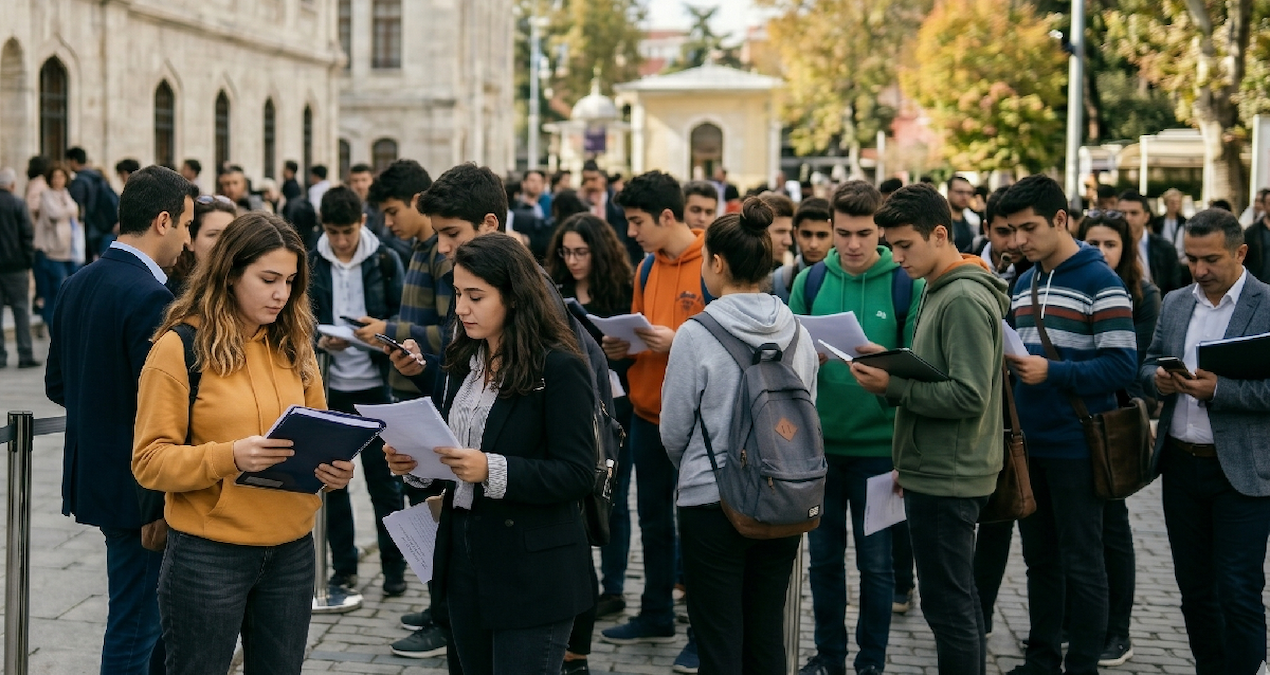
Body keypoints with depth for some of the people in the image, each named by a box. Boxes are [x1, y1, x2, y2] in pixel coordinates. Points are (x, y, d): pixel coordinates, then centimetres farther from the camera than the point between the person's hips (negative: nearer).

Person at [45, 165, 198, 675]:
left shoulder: (77, 286, 6)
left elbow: (56, 385, 13)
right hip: (136, 489, -9)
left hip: (91, 476, 9)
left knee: (157, 613, 21)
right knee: (134, 625, 2)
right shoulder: (149, 297, -21)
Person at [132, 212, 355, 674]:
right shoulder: (180, 347, -8)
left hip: (292, 551, 5)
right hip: (208, 554, -5)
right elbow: (150, 460, -10)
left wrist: (333, 467, -7)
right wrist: (229, 457, -26)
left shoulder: (293, 345, 9)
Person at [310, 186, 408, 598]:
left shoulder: (385, 261, -1)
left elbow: (401, 318, 1)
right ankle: (343, 568, 19)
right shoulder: (310, 264, 2)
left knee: (383, 481, 4)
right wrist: (319, 342, -18)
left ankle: (394, 567, 14)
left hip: (374, 385, -2)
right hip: (328, 388, 2)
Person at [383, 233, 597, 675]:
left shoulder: (559, 367, -13)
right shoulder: (463, 361, 9)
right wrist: (413, 463, -4)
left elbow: (577, 473, -17)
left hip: (532, 570, -7)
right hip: (463, 551, 7)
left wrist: (492, 470, -28)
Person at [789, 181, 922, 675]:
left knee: (876, 561, 7)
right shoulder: (809, 282, 3)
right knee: (824, 555, 12)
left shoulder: (908, 285, -5)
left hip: (878, 445, -3)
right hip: (820, 443, 3)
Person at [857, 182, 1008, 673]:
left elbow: (968, 396, -23)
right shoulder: (939, 291, 13)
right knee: (959, 597, 17)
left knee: (947, 605, -4)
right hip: (934, 472, 10)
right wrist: (908, 462, 20)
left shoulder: (965, 300, -17)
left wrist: (893, 386, -20)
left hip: (946, 479, -10)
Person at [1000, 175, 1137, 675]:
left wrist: (1052, 372, -23)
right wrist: (1008, 363, 3)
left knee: (1081, 564, 2)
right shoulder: (1024, 283, 13)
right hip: (1029, 443, 7)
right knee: (1039, 558, 15)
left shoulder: (1099, 282, -10)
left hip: (1075, 446, -7)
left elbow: (1122, 367, -17)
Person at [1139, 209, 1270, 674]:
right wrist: (1158, 378, -6)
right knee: (1194, 588, 14)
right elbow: (1148, 365, 16)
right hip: (1181, 465, 6)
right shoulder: (1175, 303, 10)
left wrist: (1218, 390, -23)